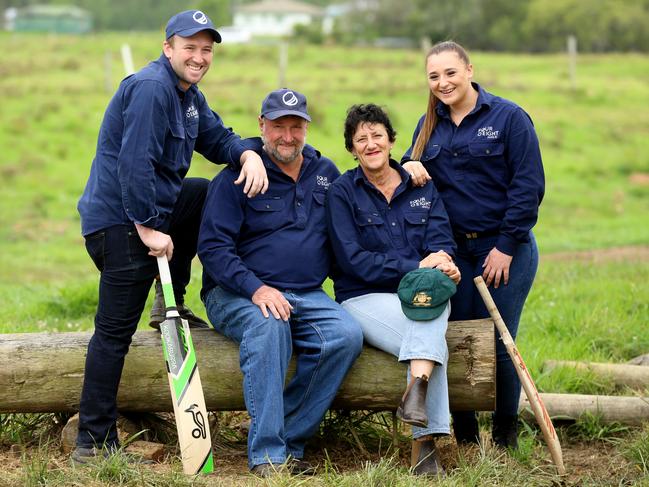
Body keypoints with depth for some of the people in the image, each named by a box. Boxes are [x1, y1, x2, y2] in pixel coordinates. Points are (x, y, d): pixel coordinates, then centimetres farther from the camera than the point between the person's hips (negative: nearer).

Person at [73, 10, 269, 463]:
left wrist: (248, 154, -6)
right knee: (116, 329, -9)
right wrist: (148, 228, -24)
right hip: (120, 221, -9)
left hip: (152, 207, 9)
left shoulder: (188, 94, 14)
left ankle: (172, 303, 20)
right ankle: (94, 442, -6)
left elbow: (216, 137, 16)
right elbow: (135, 165, -24)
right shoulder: (151, 88, -18)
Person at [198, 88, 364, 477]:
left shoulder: (326, 173, 13)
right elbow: (213, 247, -10)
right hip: (237, 294, -4)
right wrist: (256, 288, -22)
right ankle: (267, 454, -36)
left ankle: (291, 441, -18)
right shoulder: (237, 176, -3)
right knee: (270, 326, -37)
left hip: (307, 295, 4)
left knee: (347, 336, -24)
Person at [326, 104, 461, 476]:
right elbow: (353, 260, -8)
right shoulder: (342, 191, 2)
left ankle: (416, 390, -47)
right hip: (365, 297, -3)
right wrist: (415, 266, -18)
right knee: (432, 339, -31)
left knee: (432, 295, -35)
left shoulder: (421, 186, 13)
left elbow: (442, 242, 3)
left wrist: (442, 265, -22)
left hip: (421, 291, 3)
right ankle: (427, 440, -36)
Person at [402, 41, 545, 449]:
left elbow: (529, 186, -9)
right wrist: (408, 166, -5)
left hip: (505, 250, -5)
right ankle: (465, 435, 16)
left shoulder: (509, 117, -5)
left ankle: (506, 437, 15)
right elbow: (411, 164, 21)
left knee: (497, 344, -1)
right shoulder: (429, 125, 11)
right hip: (454, 251, 5)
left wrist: (506, 247, -12)